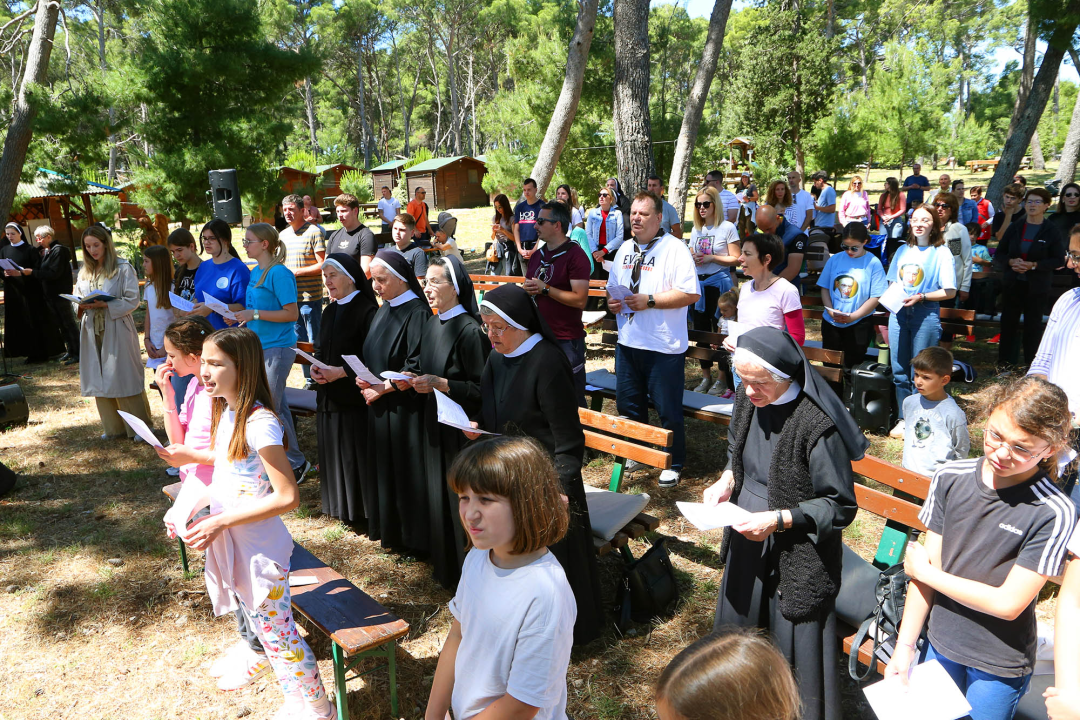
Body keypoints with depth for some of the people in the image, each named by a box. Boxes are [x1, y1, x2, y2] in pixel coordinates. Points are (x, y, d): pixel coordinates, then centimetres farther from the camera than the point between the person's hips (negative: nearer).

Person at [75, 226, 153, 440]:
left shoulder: (123, 268, -4)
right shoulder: (84, 272, 13)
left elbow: (133, 300, -10)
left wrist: (105, 305, -21)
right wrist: (81, 306, -7)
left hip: (117, 330, -5)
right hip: (92, 332, 6)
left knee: (125, 377, -3)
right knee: (100, 379, 8)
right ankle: (113, 427, 19)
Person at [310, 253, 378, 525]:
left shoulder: (366, 311, -13)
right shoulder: (330, 311, 13)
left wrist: (340, 371, -18)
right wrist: (316, 367, 0)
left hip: (354, 398, -8)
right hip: (329, 397, 8)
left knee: (355, 453, -3)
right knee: (333, 452, 13)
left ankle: (361, 509, 9)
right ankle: (340, 507, 25)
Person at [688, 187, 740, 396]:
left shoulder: (727, 228, -6)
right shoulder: (696, 229, 12)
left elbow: (735, 259, -9)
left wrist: (711, 258, -18)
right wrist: (693, 258, -4)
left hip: (719, 283, -6)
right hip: (698, 283, 6)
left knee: (721, 331, -1)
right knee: (701, 331, 9)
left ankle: (722, 379, 9)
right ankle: (706, 377, 21)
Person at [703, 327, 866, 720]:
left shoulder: (817, 424, -27)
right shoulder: (747, 399, -7)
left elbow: (841, 506, -19)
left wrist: (778, 520, -26)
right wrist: (727, 480, -5)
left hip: (796, 554, -7)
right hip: (746, 539, 7)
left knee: (794, 638, 8)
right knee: (742, 621, 24)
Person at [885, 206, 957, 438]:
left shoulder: (941, 253, -2)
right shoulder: (903, 251, 14)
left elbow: (949, 291, -6)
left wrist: (921, 297, -17)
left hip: (925, 315, -5)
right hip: (898, 313, 5)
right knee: (899, 371, 7)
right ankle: (903, 419, 18)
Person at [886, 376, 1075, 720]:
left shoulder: (1054, 514, -22)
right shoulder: (950, 478, -10)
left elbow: (1007, 604, -20)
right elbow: (925, 567, -5)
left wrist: (924, 572, -12)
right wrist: (904, 647, -2)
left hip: (1000, 669, -3)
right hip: (939, 645, 3)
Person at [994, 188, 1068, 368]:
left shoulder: (1052, 232, -1)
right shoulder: (1014, 228, 6)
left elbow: (1058, 260, -5)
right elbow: (999, 254, 8)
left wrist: (1033, 265, -18)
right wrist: (1011, 261, -13)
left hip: (1037, 286, -2)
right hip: (1013, 284, 2)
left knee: (1033, 323, 2)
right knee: (1008, 321, 3)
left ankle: (1032, 363, 11)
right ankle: (1005, 361, 13)